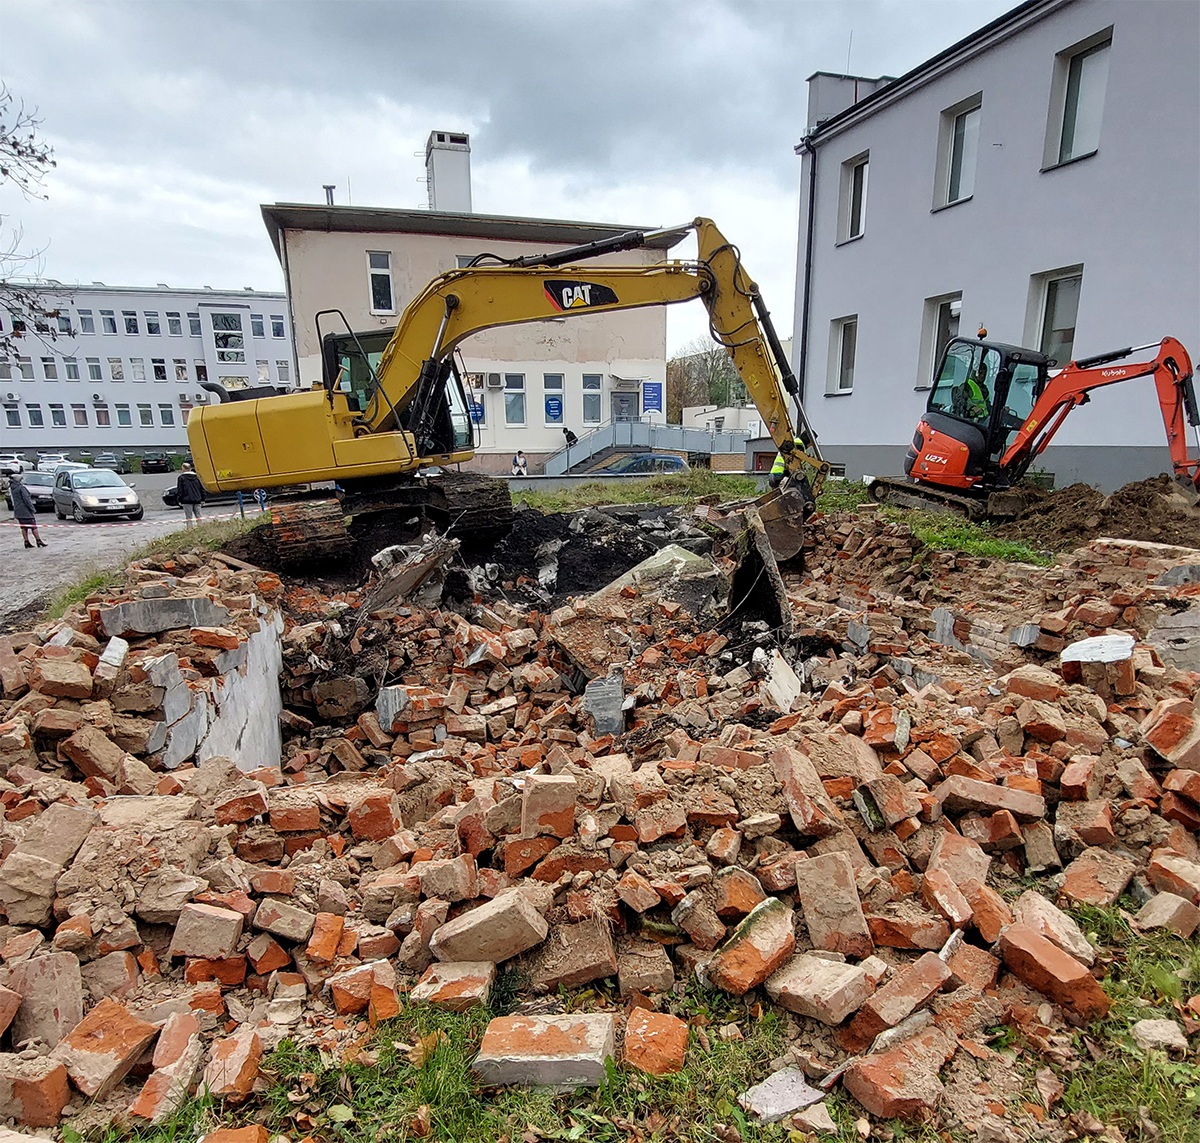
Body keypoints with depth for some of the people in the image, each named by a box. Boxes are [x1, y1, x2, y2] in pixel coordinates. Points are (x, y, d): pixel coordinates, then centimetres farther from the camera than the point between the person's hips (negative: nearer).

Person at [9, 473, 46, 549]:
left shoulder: (11, 489, 10)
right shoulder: (21, 488, -14)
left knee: (24, 527, 10)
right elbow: (26, 499, -17)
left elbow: (12, 500, 17)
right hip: (25, 511, -8)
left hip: (18, 511, 8)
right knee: (33, 526, -2)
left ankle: (26, 542, 11)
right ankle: (39, 541, -1)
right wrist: (33, 509, -12)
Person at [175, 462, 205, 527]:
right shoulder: (196, 477, 11)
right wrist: (202, 499, 17)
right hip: (197, 500, 4)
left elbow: (179, 490, -4)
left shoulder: (181, 477, -2)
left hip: (187, 500, -4)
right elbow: (202, 488, 12)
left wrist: (180, 501, 1)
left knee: (189, 517, -2)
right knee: (198, 516, 8)